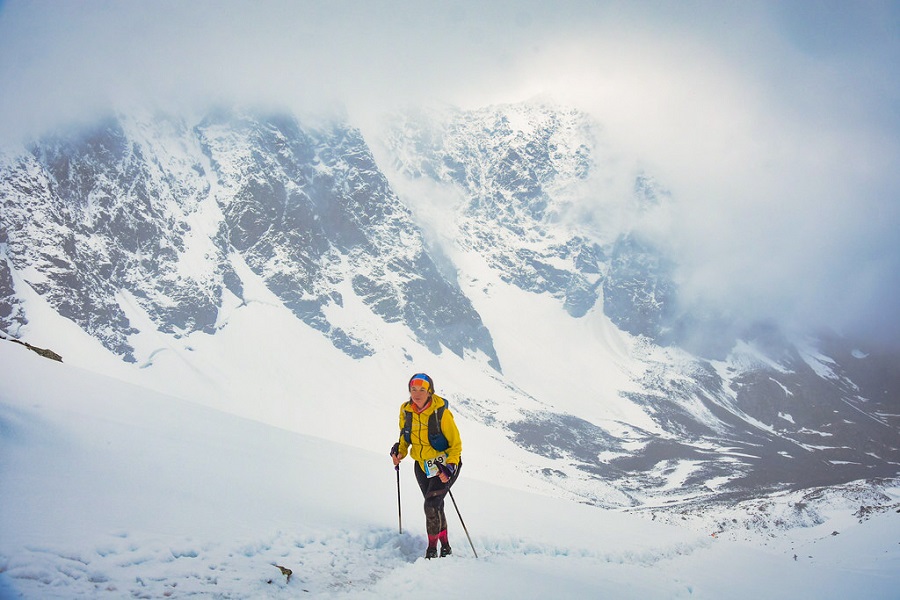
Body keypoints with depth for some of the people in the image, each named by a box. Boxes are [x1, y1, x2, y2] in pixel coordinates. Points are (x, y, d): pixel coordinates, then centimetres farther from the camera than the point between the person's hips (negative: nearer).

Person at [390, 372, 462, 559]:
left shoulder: (441, 412, -23)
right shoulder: (406, 410, -8)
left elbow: (456, 444, -14)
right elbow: (405, 434, 12)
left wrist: (450, 467, -26)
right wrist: (400, 451, -7)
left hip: (445, 464, -5)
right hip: (422, 465, 5)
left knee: (431, 505, -17)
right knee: (435, 506, 13)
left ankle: (432, 549, -1)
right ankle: (445, 546, 31)